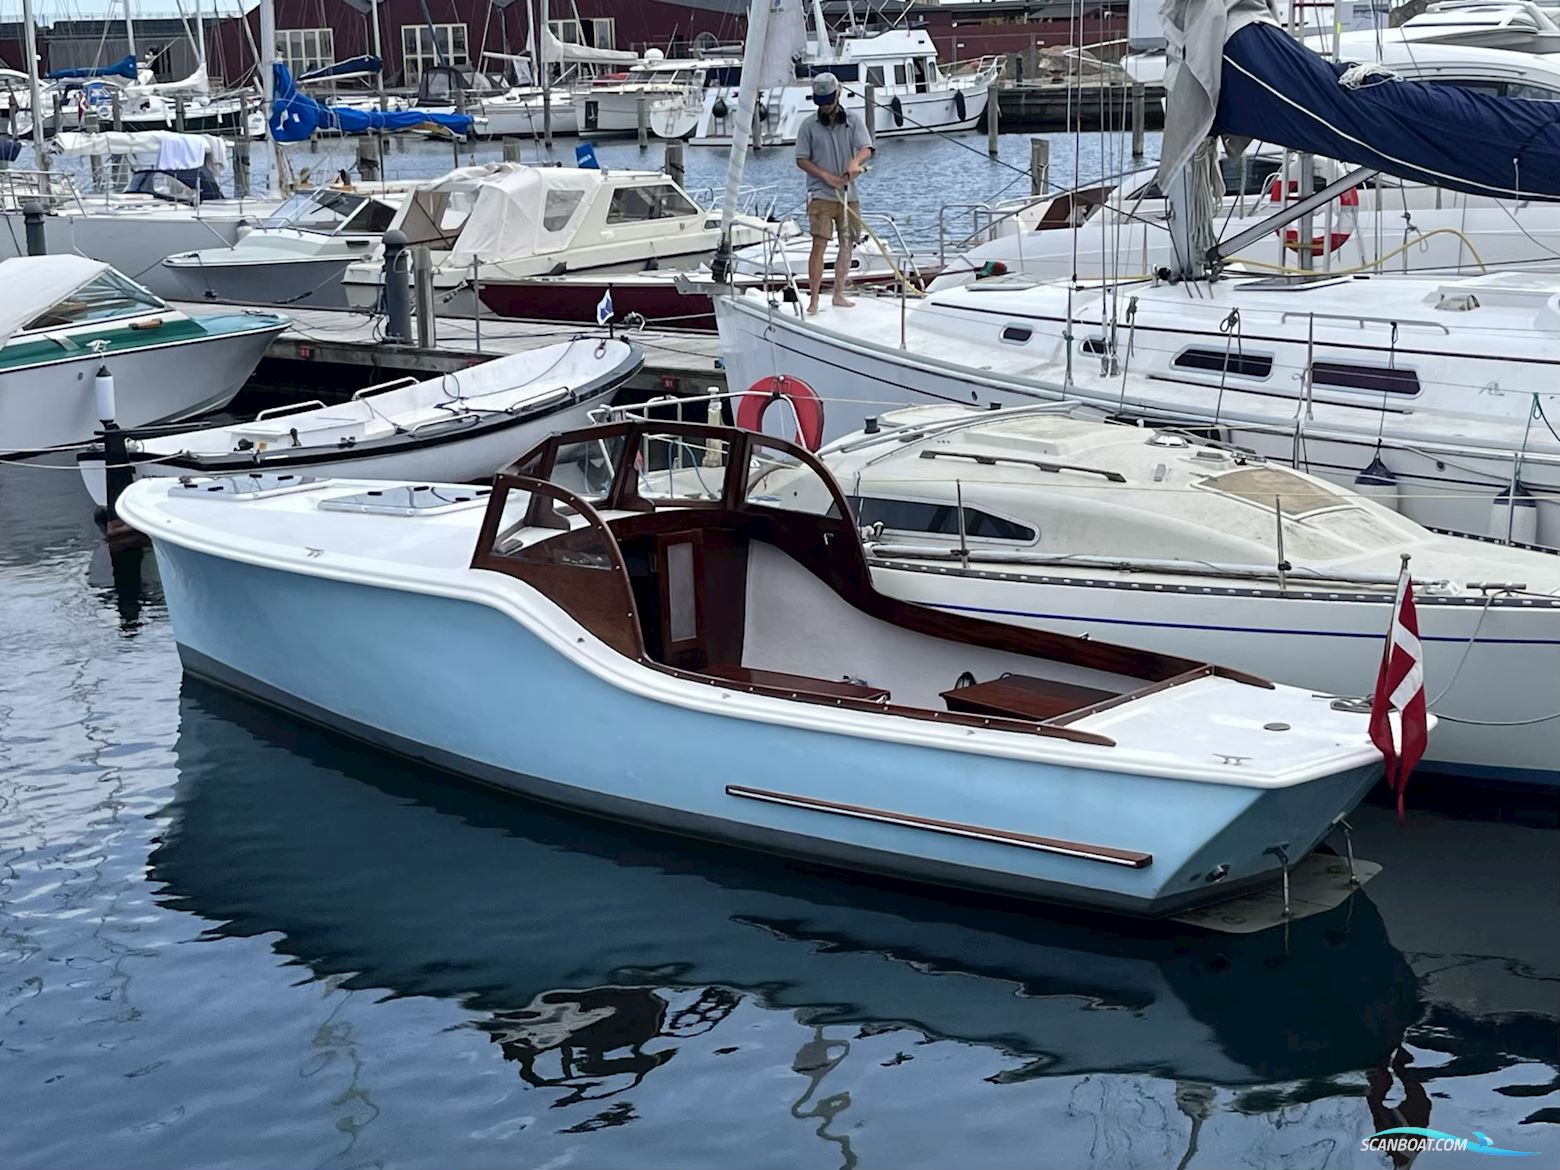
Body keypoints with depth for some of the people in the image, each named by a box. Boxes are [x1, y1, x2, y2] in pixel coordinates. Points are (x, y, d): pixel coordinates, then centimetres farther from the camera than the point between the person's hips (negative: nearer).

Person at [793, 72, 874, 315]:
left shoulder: (853, 120, 4)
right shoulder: (809, 125, 0)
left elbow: (866, 149, -8)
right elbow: (802, 159, 0)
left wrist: (855, 163, -31)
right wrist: (827, 177, -13)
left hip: (849, 195, 3)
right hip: (820, 194, -3)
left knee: (847, 244, 8)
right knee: (819, 244, -12)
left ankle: (839, 294, 20)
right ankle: (814, 299, -10)